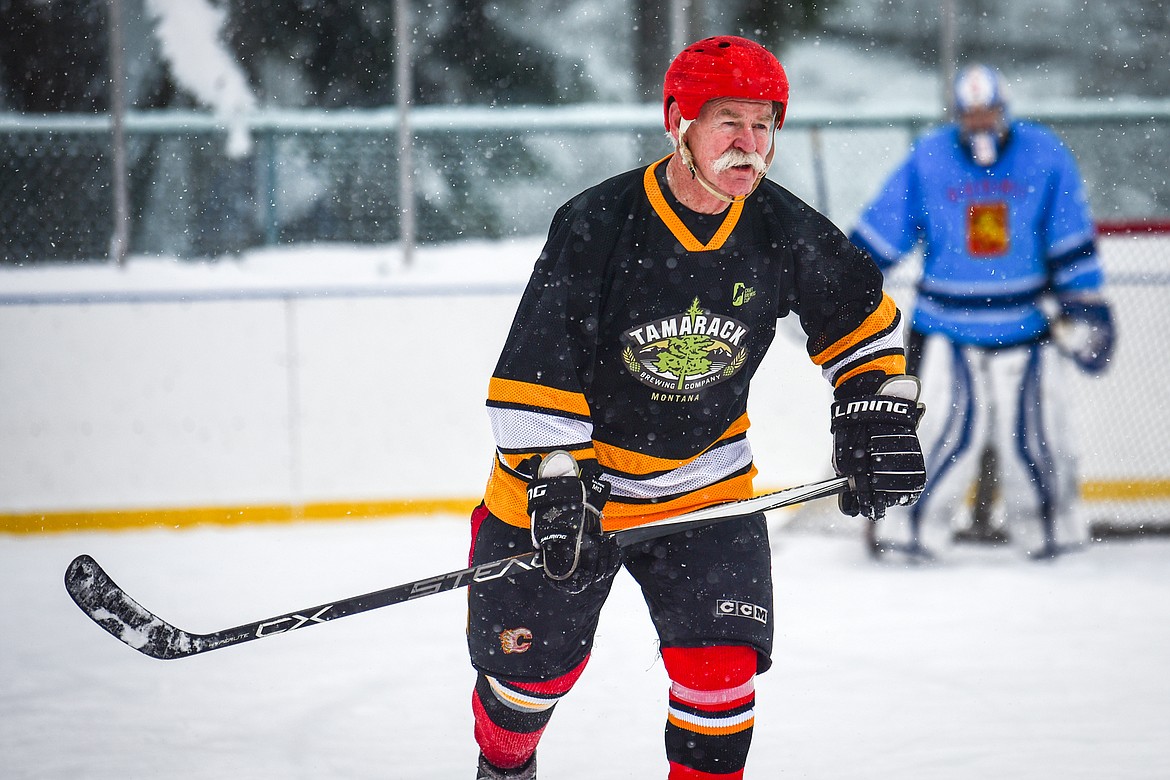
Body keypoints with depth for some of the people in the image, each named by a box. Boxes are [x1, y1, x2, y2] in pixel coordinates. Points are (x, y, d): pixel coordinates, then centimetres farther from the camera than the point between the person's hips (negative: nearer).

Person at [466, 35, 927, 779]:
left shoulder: (784, 231, -12)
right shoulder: (595, 228, -24)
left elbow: (859, 314, 6)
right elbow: (535, 373, -22)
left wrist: (877, 418, -3)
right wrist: (555, 487, -27)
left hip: (705, 480, 2)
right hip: (575, 471, -2)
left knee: (721, 660, -10)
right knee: (534, 661, 10)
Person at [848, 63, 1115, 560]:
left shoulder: (1044, 155, -2)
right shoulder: (928, 159, -3)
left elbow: (1072, 239, 3)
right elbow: (881, 230, 2)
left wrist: (1082, 304, 2)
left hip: (1024, 322, 1)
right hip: (945, 323, -1)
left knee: (1027, 433, -1)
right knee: (949, 426, -12)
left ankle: (1054, 517, 17)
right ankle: (910, 522, -1)